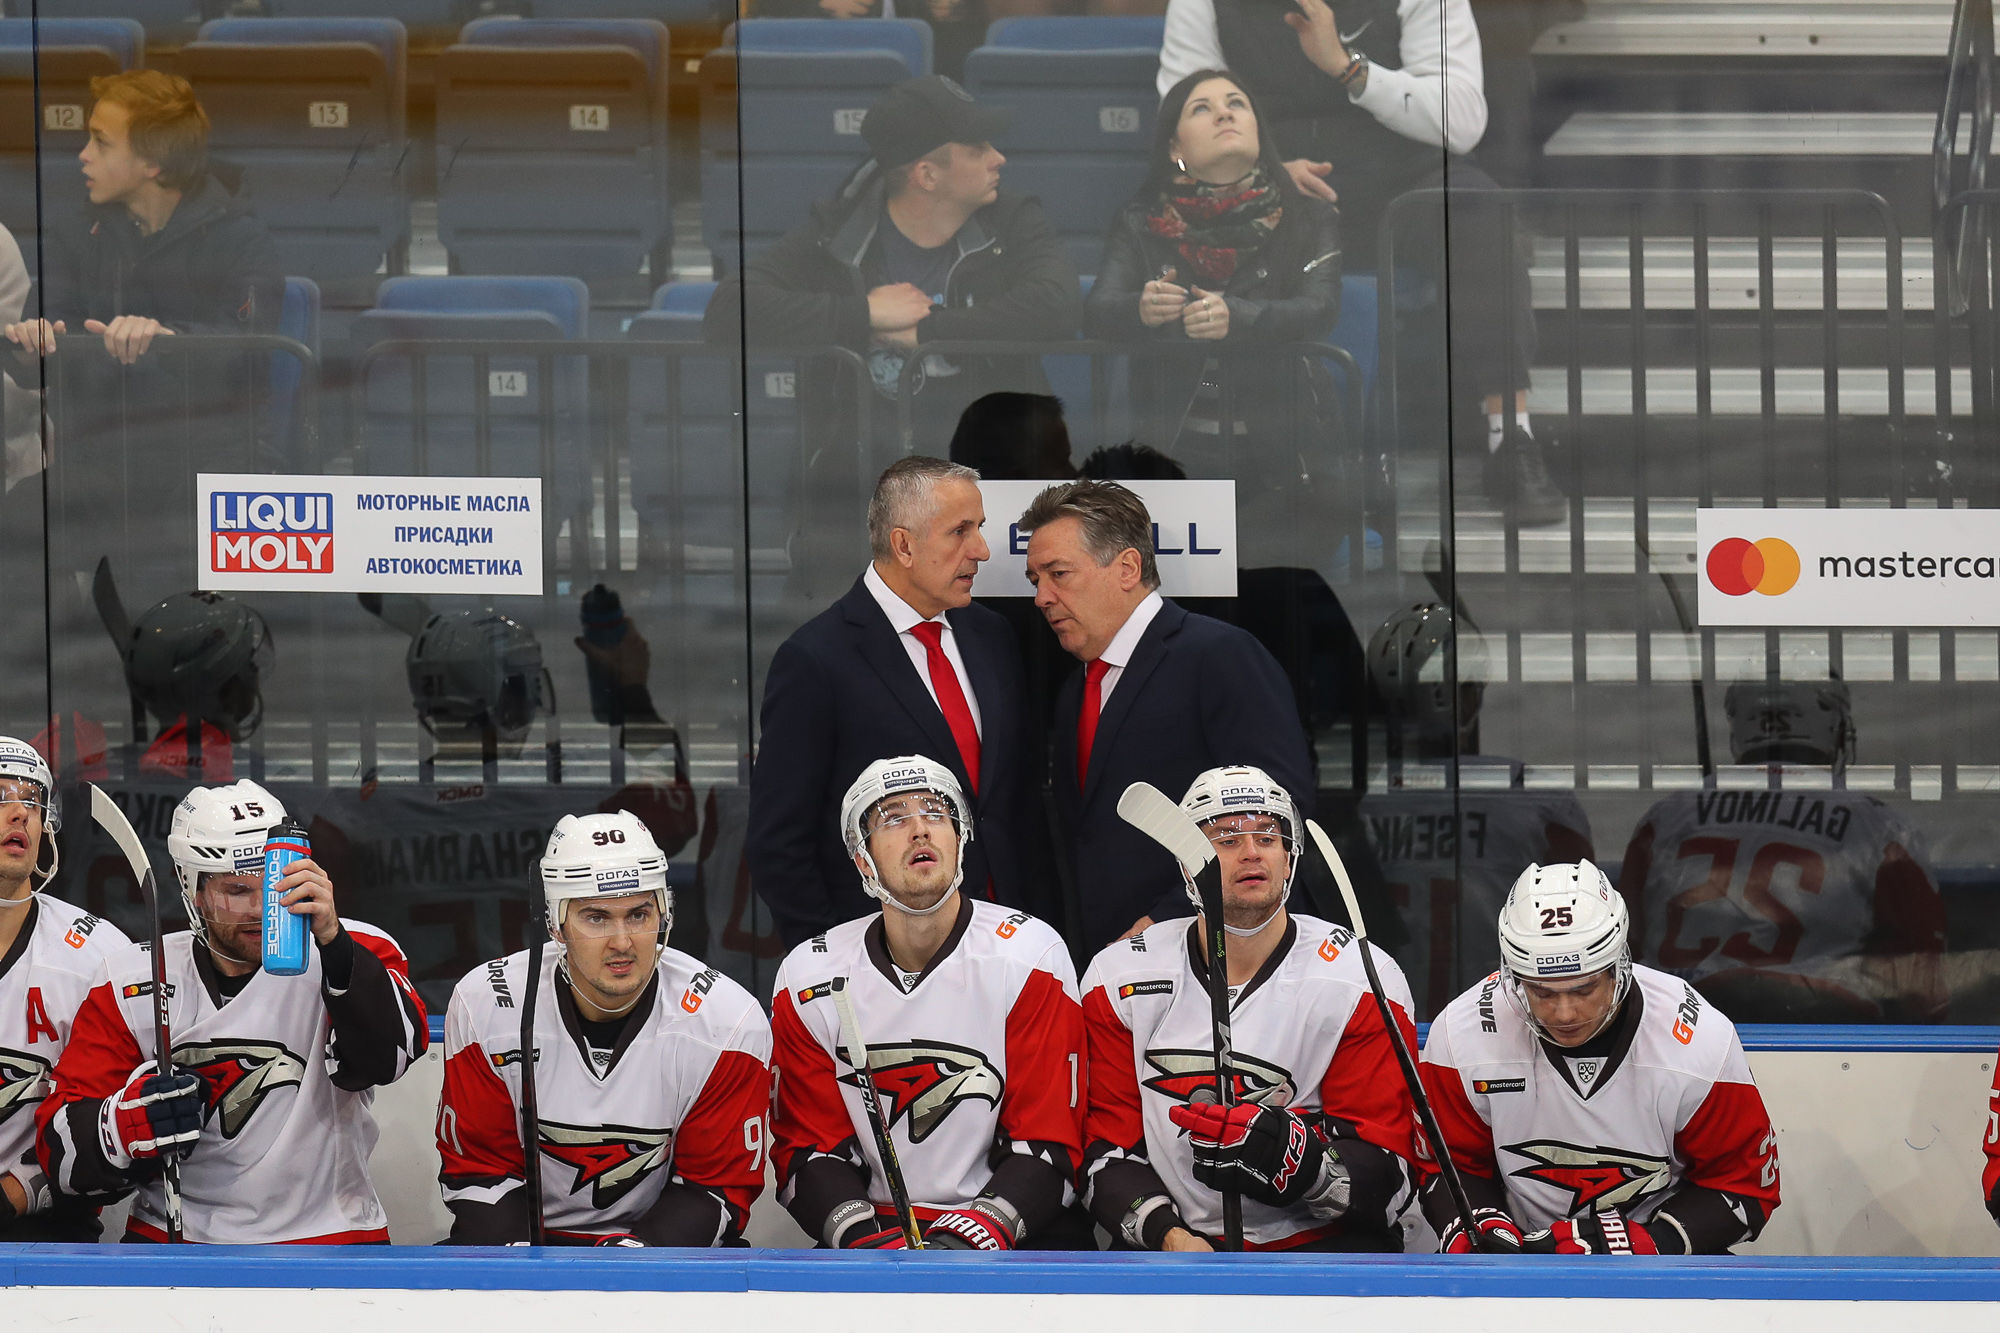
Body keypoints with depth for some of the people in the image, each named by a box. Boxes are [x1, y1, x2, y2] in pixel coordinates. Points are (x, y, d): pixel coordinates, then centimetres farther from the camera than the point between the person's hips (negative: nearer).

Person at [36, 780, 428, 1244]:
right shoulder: (130, 985, 3)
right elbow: (60, 1151, 2)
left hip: (329, 1242, -1)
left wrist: (332, 940, -35)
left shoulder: (350, 953, -2)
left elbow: (387, 1055, -22)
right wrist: (129, 1123, -20)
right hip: (172, 1245, 1)